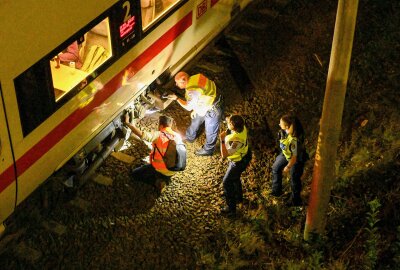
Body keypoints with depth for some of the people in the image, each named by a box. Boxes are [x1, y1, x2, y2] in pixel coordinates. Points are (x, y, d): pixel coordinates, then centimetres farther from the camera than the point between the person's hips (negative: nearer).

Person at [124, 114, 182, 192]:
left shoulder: (158, 135, -21)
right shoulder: (178, 136, -4)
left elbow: (142, 135, -33)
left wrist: (128, 123, -25)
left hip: (159, 170, -6)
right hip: (173, 171, 6)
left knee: (135, 173, 13)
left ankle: (157, 181, -3)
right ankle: (165, 178, 12)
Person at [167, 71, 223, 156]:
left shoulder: (192, 91, -37)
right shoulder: (193, 79, -9)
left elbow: (188, 107, -22)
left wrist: (176, 98, -12)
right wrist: (195, 110, 15)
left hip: (213, 111, -9)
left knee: (210, 132, 17)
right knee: (195, 122, 32)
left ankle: (208, 150, 41)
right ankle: (190, 137, 58)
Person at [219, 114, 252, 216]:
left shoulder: (237, 140, -43)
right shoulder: (242, 127, -20)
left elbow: (224, 155, -36)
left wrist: (222, 140, -40)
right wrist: (229, 120, -13)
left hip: (238, 163, -9)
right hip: (243, 156, 9)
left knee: (227, 183, 7)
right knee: (235, 178, 31)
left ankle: (231, 208, 19)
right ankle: (238, 197, 54)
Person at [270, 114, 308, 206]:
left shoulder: (295, 140, -44)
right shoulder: (284, 131, -24)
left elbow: (295, 156, -30)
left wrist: (288, 167, -16)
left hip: (296, 160, -8)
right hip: (285, 154, 8)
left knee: (294, 179, 13)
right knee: (275, 168, 24)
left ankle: (295, 200, 39)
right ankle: (276, 191, 47)